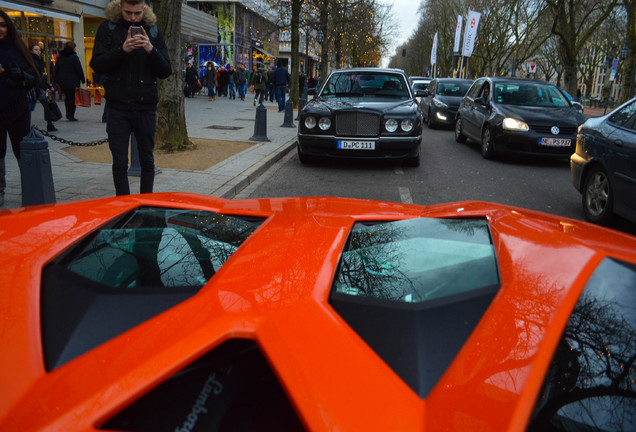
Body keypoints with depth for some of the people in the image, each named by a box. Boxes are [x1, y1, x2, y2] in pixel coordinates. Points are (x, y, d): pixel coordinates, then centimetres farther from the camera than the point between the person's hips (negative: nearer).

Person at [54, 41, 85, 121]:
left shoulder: (60, 57, 11)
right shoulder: (74, 57, -9)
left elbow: (56, 70, 14)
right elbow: (79, 69, -11)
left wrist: (57, 81, 20)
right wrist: (83, 80, -5)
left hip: (62, 81, 6)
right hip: (73, 81, -6)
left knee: (67, 97, 19)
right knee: (73, 98, -2)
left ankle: (68, 113, 16)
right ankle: (71, 115, -6)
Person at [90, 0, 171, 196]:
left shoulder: (153, 30, 6)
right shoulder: (108, 28, 3)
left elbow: (166, 71, 0)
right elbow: (96, 65, -6)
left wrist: (151, 50, -17)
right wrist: (122, 49, -19)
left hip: (146, 106, 1)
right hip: (118, 106, -1)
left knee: (147, 160, 9)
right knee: (119, 163, 1)